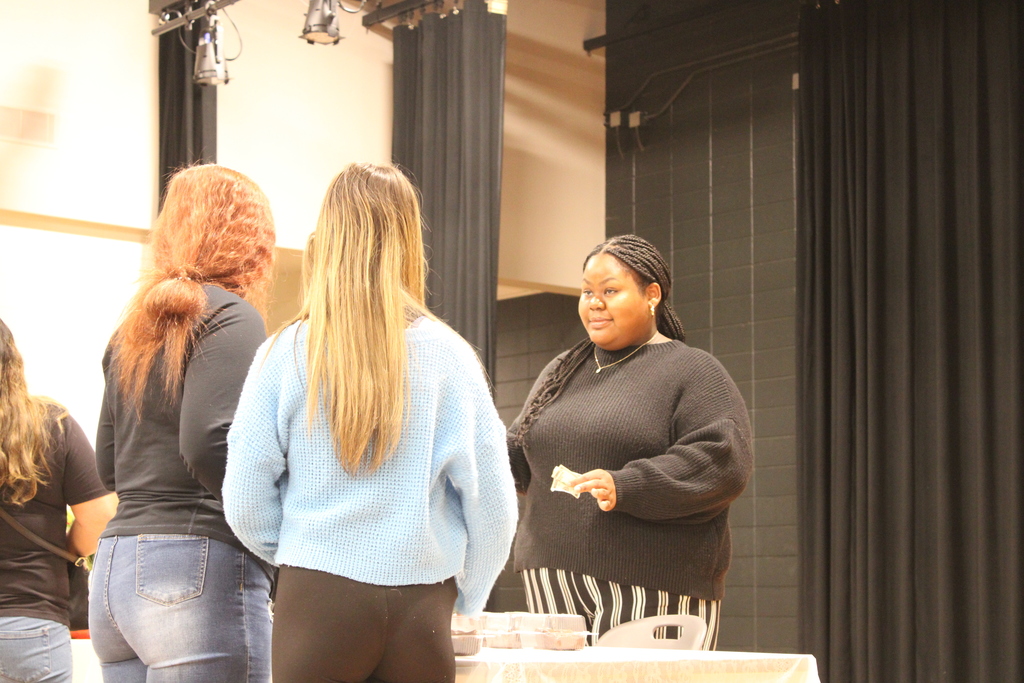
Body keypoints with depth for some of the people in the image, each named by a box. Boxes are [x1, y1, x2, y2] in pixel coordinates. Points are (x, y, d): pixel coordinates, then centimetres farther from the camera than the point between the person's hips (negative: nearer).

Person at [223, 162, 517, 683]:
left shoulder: (285, 354, -2)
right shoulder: (446, 354, -1)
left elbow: (245, 506, 0)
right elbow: (493, 504, -1)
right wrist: (464, 598, 15)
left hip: (316, 601, 0)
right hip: (419, 606, 1)